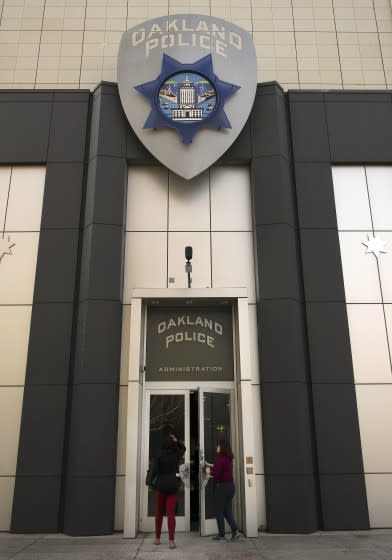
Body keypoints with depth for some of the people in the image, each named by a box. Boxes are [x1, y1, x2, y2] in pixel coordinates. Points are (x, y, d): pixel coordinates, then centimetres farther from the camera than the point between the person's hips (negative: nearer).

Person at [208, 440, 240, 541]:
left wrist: (210, 472, 0)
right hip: (230, 486, 8)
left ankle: (221, 535, 11)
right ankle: (235, 530, 3)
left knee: (219, 511, 5)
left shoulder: (220, 459, -17)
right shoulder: (229, 459, 9)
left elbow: (216, 474, -20)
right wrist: (212, 466, 31)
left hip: (222, 487, -8)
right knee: (227, 510, 14)